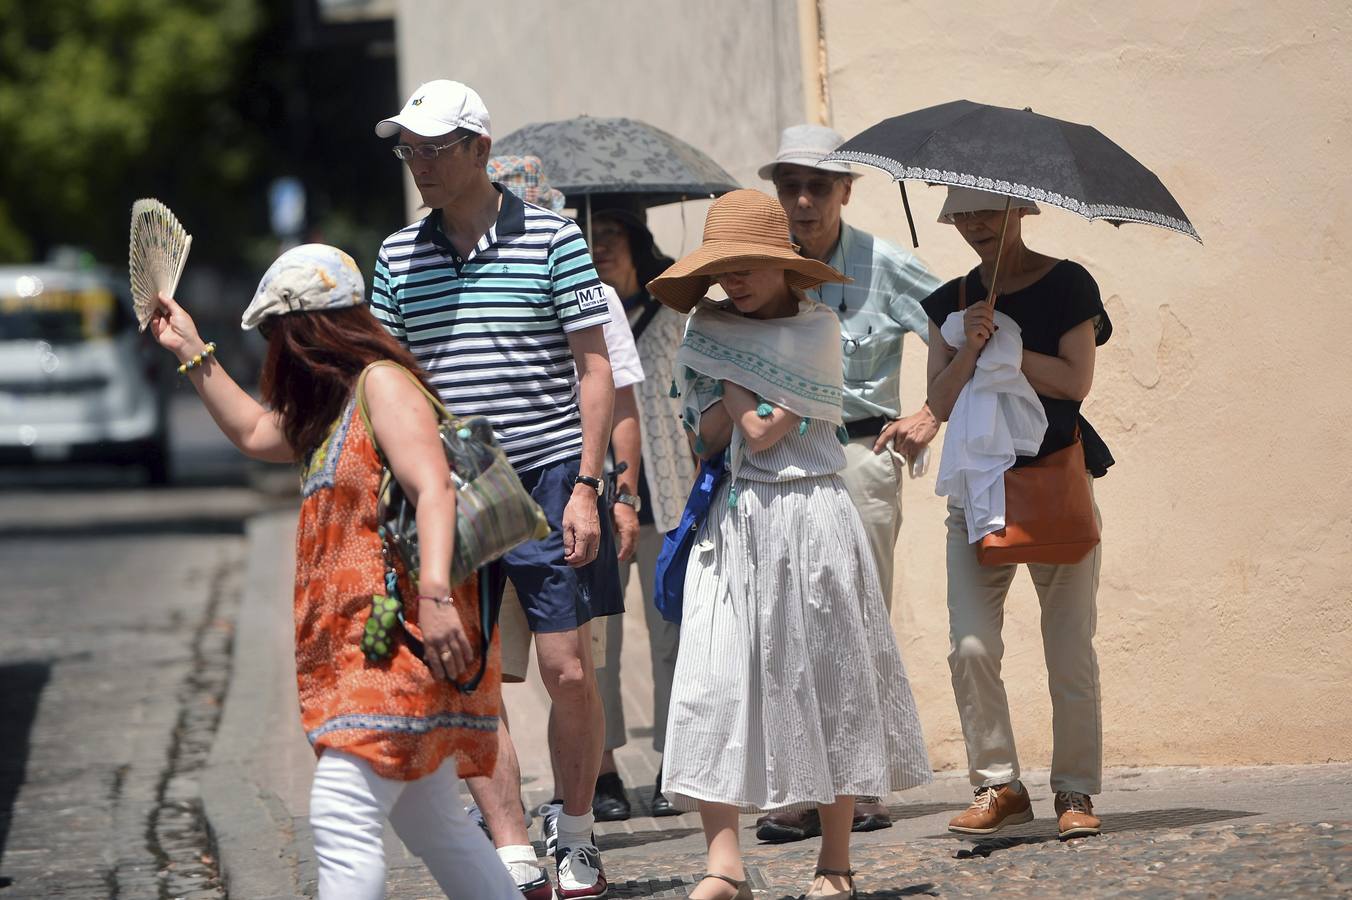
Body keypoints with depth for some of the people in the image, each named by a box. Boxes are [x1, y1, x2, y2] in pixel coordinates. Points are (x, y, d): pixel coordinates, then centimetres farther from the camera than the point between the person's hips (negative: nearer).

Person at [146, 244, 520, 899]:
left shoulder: (382, 384, -9)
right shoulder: (329, 409, 20)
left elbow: (434, 487, -22)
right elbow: (254, 434, 38)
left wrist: (435, 594, -34)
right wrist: (192, 352, 37)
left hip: (404, 639, -11)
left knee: (341, 817, -19)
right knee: (430, 826, 13)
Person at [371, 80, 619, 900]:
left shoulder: (552, 239, -1)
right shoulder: (399, 257, 9)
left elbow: (595, 369, -1)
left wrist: (585, 485, -9)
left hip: (547, 475, -3)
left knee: (569, 671, -2)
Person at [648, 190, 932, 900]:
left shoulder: (817, 329, -1)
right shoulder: (711, 332, 11)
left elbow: (762, 434, -10)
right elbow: (707, 437, 5)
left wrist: (736, 381, 1)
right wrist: (744, 407, -9)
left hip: (810, 515, -3)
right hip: (733, 521, 3)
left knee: (828, 679, 1)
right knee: (713, 682, -8)